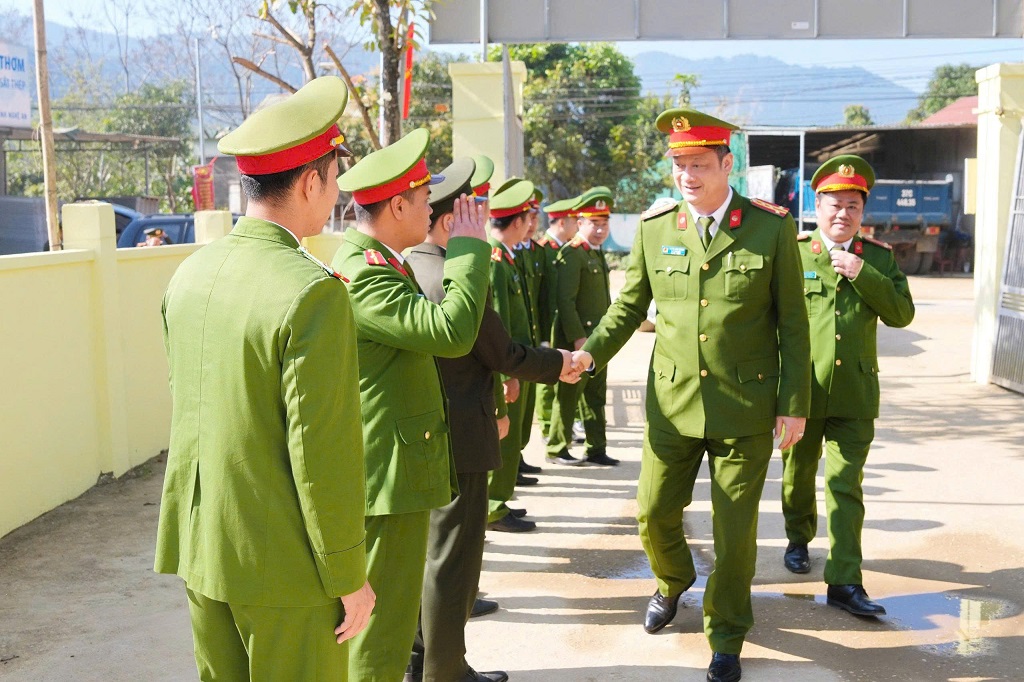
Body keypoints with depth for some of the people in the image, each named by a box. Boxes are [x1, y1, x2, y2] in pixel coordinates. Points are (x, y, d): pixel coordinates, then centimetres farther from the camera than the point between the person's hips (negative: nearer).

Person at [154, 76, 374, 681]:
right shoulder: (313, 292, -22)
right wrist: (350, 579, -12)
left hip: (200, 547, 7)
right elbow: (324, 453, -20)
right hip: (283, 565, -7)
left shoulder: (191, 275, 1)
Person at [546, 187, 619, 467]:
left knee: (596, 396, 12)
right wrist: (578, 338, -22)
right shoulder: (571, 254, -13)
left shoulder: (597, 253, 16)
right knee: (569, 395, 1)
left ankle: (597, 449, 19)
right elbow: (565, 301, -20)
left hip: (597, 339, 9)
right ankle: (557, 448, 13)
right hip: (576, 338, -9)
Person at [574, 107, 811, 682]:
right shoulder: (653, 227, 0)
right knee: (654, 512, 11)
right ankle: (673, 582, 45)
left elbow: (792, 323, -2)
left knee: (735, 531, 7)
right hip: (673, 403, 2)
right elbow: (629, 306, 8)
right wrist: (588, 355, -5)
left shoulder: (772, 227, -5)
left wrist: (794, 404, -5)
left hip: (745, 407, -2)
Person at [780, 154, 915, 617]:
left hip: (854, 393, 1)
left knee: (846, 486, -1)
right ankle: (799, 539, 42)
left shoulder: (879, 258, 5)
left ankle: (844, 581, 1)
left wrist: (863, 274, -16)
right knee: (798, 474, 17)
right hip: (801, 389, 0)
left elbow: (902, 314, -5)